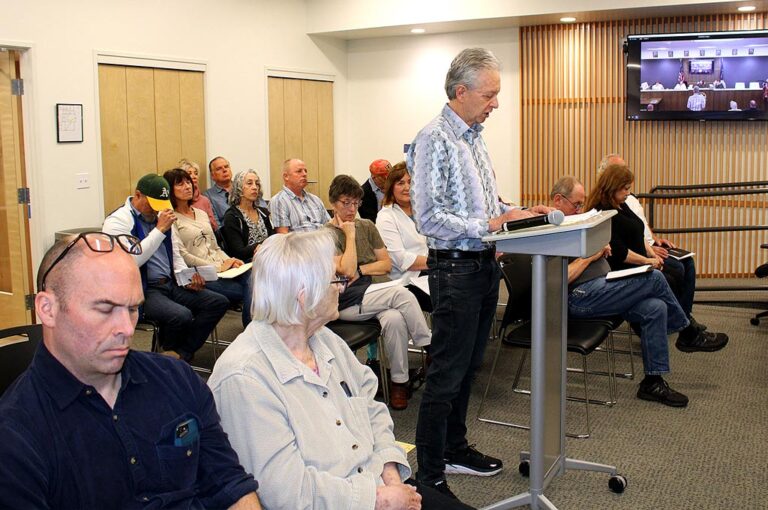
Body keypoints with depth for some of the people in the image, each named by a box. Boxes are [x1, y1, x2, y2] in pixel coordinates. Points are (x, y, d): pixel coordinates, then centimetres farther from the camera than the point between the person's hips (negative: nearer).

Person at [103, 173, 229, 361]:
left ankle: (180, 353, -10)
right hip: (142, 291, -8)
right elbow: (131, 261, -22)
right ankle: (170, 352, 0)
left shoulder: (160, 216, 17)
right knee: (182, 315, -33)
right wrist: (160, 230, -18)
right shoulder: (118, 220, -8)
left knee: (219, 302, -10)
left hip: (170, 284, 8)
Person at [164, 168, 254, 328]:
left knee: (250, 275, -25)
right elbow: (182, 255, -11)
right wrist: (217, 267, -13)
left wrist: (230, 261, 1)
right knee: (248, 290, -23)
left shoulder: (202, 214, 22)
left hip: (219, 268, 6)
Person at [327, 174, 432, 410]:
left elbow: (387, 264, 13)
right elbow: (346, 270, -12)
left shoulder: (367, 226, 17)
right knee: (401, 293, -31)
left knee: (394, 318, -32)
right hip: (349, 302, -5)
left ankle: (399, 382, -21)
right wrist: (350, 234, -6)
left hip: (378, 293, 5)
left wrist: (361, 270, -3)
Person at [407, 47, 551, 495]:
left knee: (468, 368, 18)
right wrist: (489, 225, -24)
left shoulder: (475, 138, 14)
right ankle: (429, 476, 9)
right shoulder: (435, 140, -14)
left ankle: (455, 449, 33)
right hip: (456, 270, -9)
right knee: (446, 374, -2)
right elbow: (429, 218, -21)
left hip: (485, 266, 9)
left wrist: (520, 212, 8)